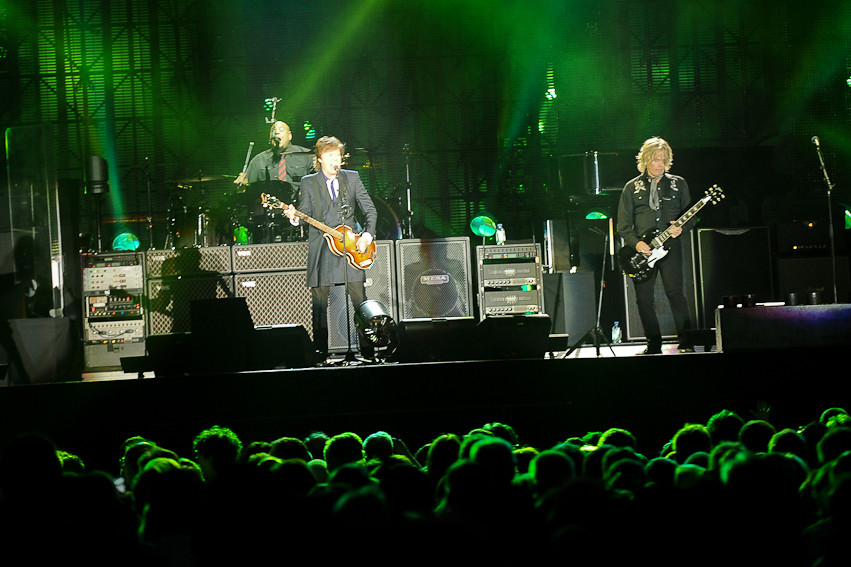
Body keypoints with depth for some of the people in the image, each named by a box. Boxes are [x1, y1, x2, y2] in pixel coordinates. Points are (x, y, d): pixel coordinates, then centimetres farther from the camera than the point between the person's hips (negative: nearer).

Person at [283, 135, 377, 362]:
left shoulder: (352, 178, 10)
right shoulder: (308, 182, 7)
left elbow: (370, 210, 9)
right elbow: (306, 214, 3)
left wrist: (367, 235, -4)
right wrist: (295, 218, -19)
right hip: (321, 252, 0)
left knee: (360, 301, -2)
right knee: (319, 304, 0)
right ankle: (320, 351, 6)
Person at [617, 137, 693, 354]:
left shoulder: (678, 184, 11)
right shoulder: (632, 188, 9)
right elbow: (623, 224, 7)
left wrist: (680, 228, -8)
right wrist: (636, 243, -8)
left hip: (670, 247, -1)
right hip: (641, 250, 1)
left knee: (675, 293, -13)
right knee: (644, 299, 0)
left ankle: (686, 342, -6)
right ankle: (654, 345, 11)